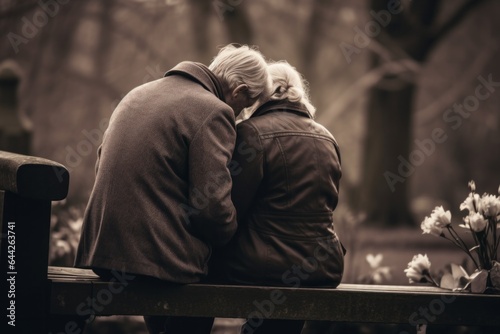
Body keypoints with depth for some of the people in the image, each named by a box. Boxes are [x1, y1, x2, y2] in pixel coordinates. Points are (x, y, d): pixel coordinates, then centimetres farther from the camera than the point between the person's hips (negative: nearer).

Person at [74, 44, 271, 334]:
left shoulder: (137, 95, 16)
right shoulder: (214, 112, -9)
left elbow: (103, 166, 20)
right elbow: (212, 205, -16)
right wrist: (230, 235, 4)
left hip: (102, 246, 8)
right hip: (160, 254, -8)